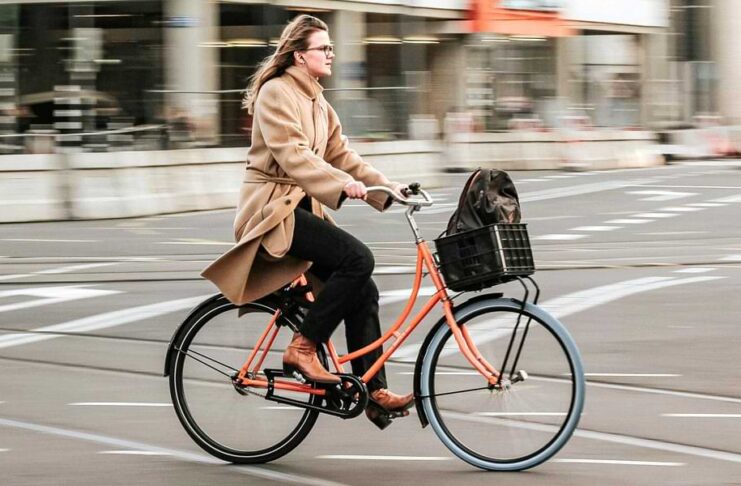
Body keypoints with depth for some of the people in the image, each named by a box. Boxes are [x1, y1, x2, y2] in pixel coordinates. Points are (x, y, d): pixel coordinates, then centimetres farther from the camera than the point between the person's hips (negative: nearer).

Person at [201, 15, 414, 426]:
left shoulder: (316, 102, 17)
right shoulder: (276, 92, -11)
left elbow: (340, 154, 14)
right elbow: (291, 154, -23)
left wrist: (386, 187, 2)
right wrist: (342, 185, -33)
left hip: (301, 206, 9)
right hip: (272, 208, -9)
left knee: (362, 290, -1)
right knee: (357, 258, -25)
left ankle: (375, 391, 1)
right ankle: (302, 349, -16)